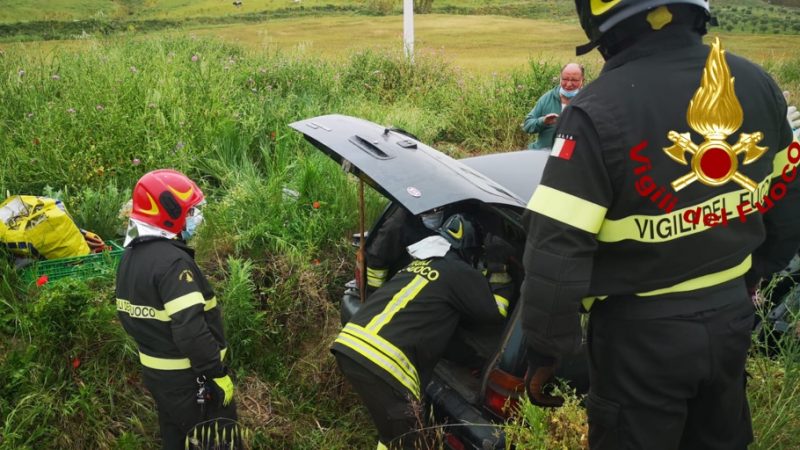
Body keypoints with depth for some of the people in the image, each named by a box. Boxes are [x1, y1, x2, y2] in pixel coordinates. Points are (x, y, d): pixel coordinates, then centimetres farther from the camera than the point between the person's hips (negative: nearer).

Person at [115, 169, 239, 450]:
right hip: (188, 379, -9)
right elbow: (191, 330, -30)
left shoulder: (130, 256, 6)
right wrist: (217, 373, -23)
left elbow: (129, 316, 14)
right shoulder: (172, 261, -25)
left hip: (154, 373, 10)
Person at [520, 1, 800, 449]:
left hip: (643, 331, -6)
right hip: (733, 317, 6)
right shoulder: (758, 84, -3)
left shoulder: (599, 109, -23)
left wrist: (546, 350, -12)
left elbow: (557, 251, -24)